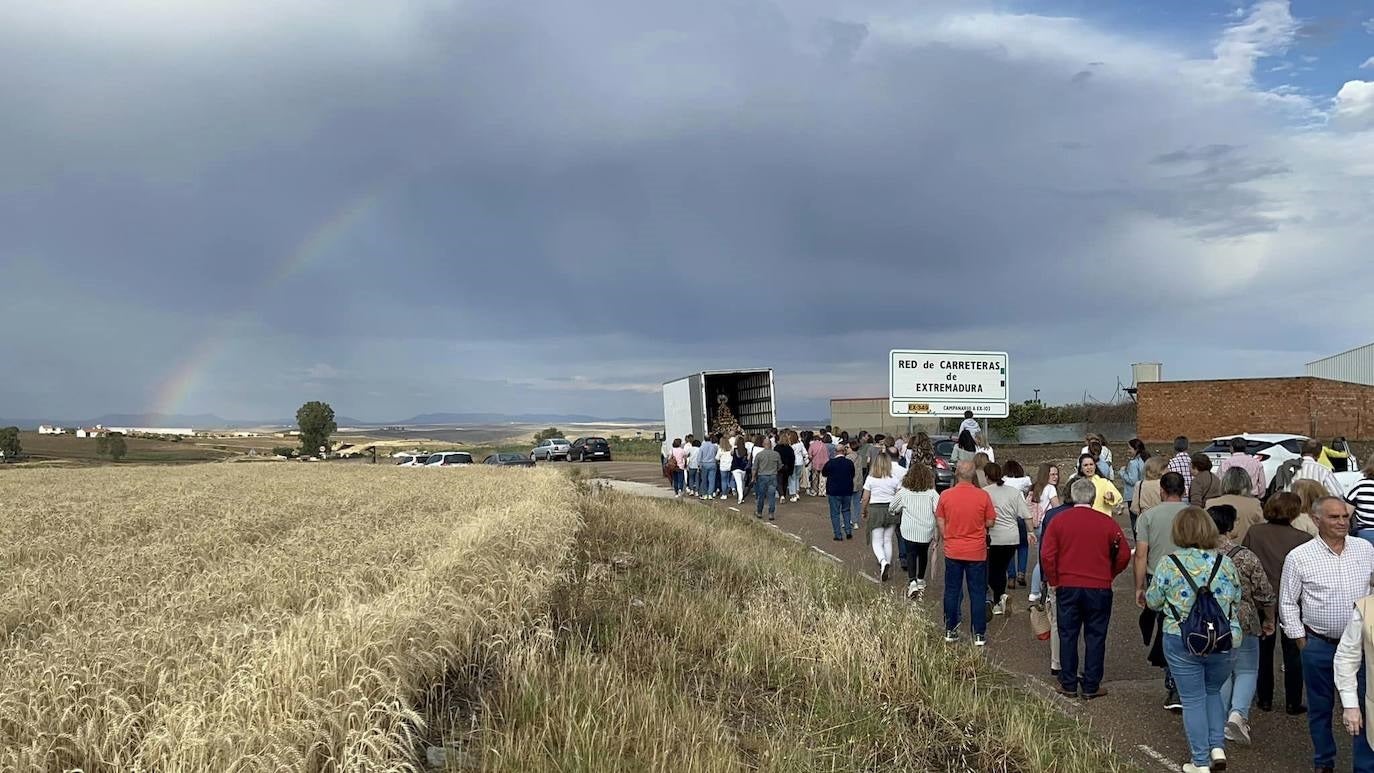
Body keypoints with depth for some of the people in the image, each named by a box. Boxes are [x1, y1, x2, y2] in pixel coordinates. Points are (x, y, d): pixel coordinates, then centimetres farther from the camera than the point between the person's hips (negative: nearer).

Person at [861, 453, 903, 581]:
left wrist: (863, 512, 11)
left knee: (877, 542, 3)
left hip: (875, 510, -2)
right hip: (891, 510, 2)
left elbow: (865, 498, -3)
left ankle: (883, 561, -24)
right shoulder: (895, 478, -3)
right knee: (888, 540, 13)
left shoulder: (870, 478, -6)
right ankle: (887, 569, 15)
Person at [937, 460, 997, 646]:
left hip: (952, 552, 1)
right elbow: (990, 522, -2)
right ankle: (979, 635, 10)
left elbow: (940, 523, 0)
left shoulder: (945, 496, -8)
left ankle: (950, 631, 17)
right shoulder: (983, 496, -11)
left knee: (952, 591, 11)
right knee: (977, 593, 7)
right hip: (977, 552, -1)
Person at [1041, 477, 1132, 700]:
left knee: (1068, 635, 10)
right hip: (1099, 588, -1)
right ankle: (1091, 687, 12)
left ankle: (1068, 684, 14)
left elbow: (1047, 555, -6)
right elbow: (1124, 555, -1)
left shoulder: (1059, 520, -4)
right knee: (1095, 636, 8)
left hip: (1067, 586, 1)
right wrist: (1109, 575, 14)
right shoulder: (1107, 523, -4)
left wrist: (1054, 581, 6)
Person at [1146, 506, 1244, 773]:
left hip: (1182, 642, -3)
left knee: (1193, 700, 8)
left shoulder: (1169, 564, -10)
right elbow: (1237, 603, 9)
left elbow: (1153, 602, -1)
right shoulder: (1226, 563, -2)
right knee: (1213, 692, 24)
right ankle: (1217, 747, 16)